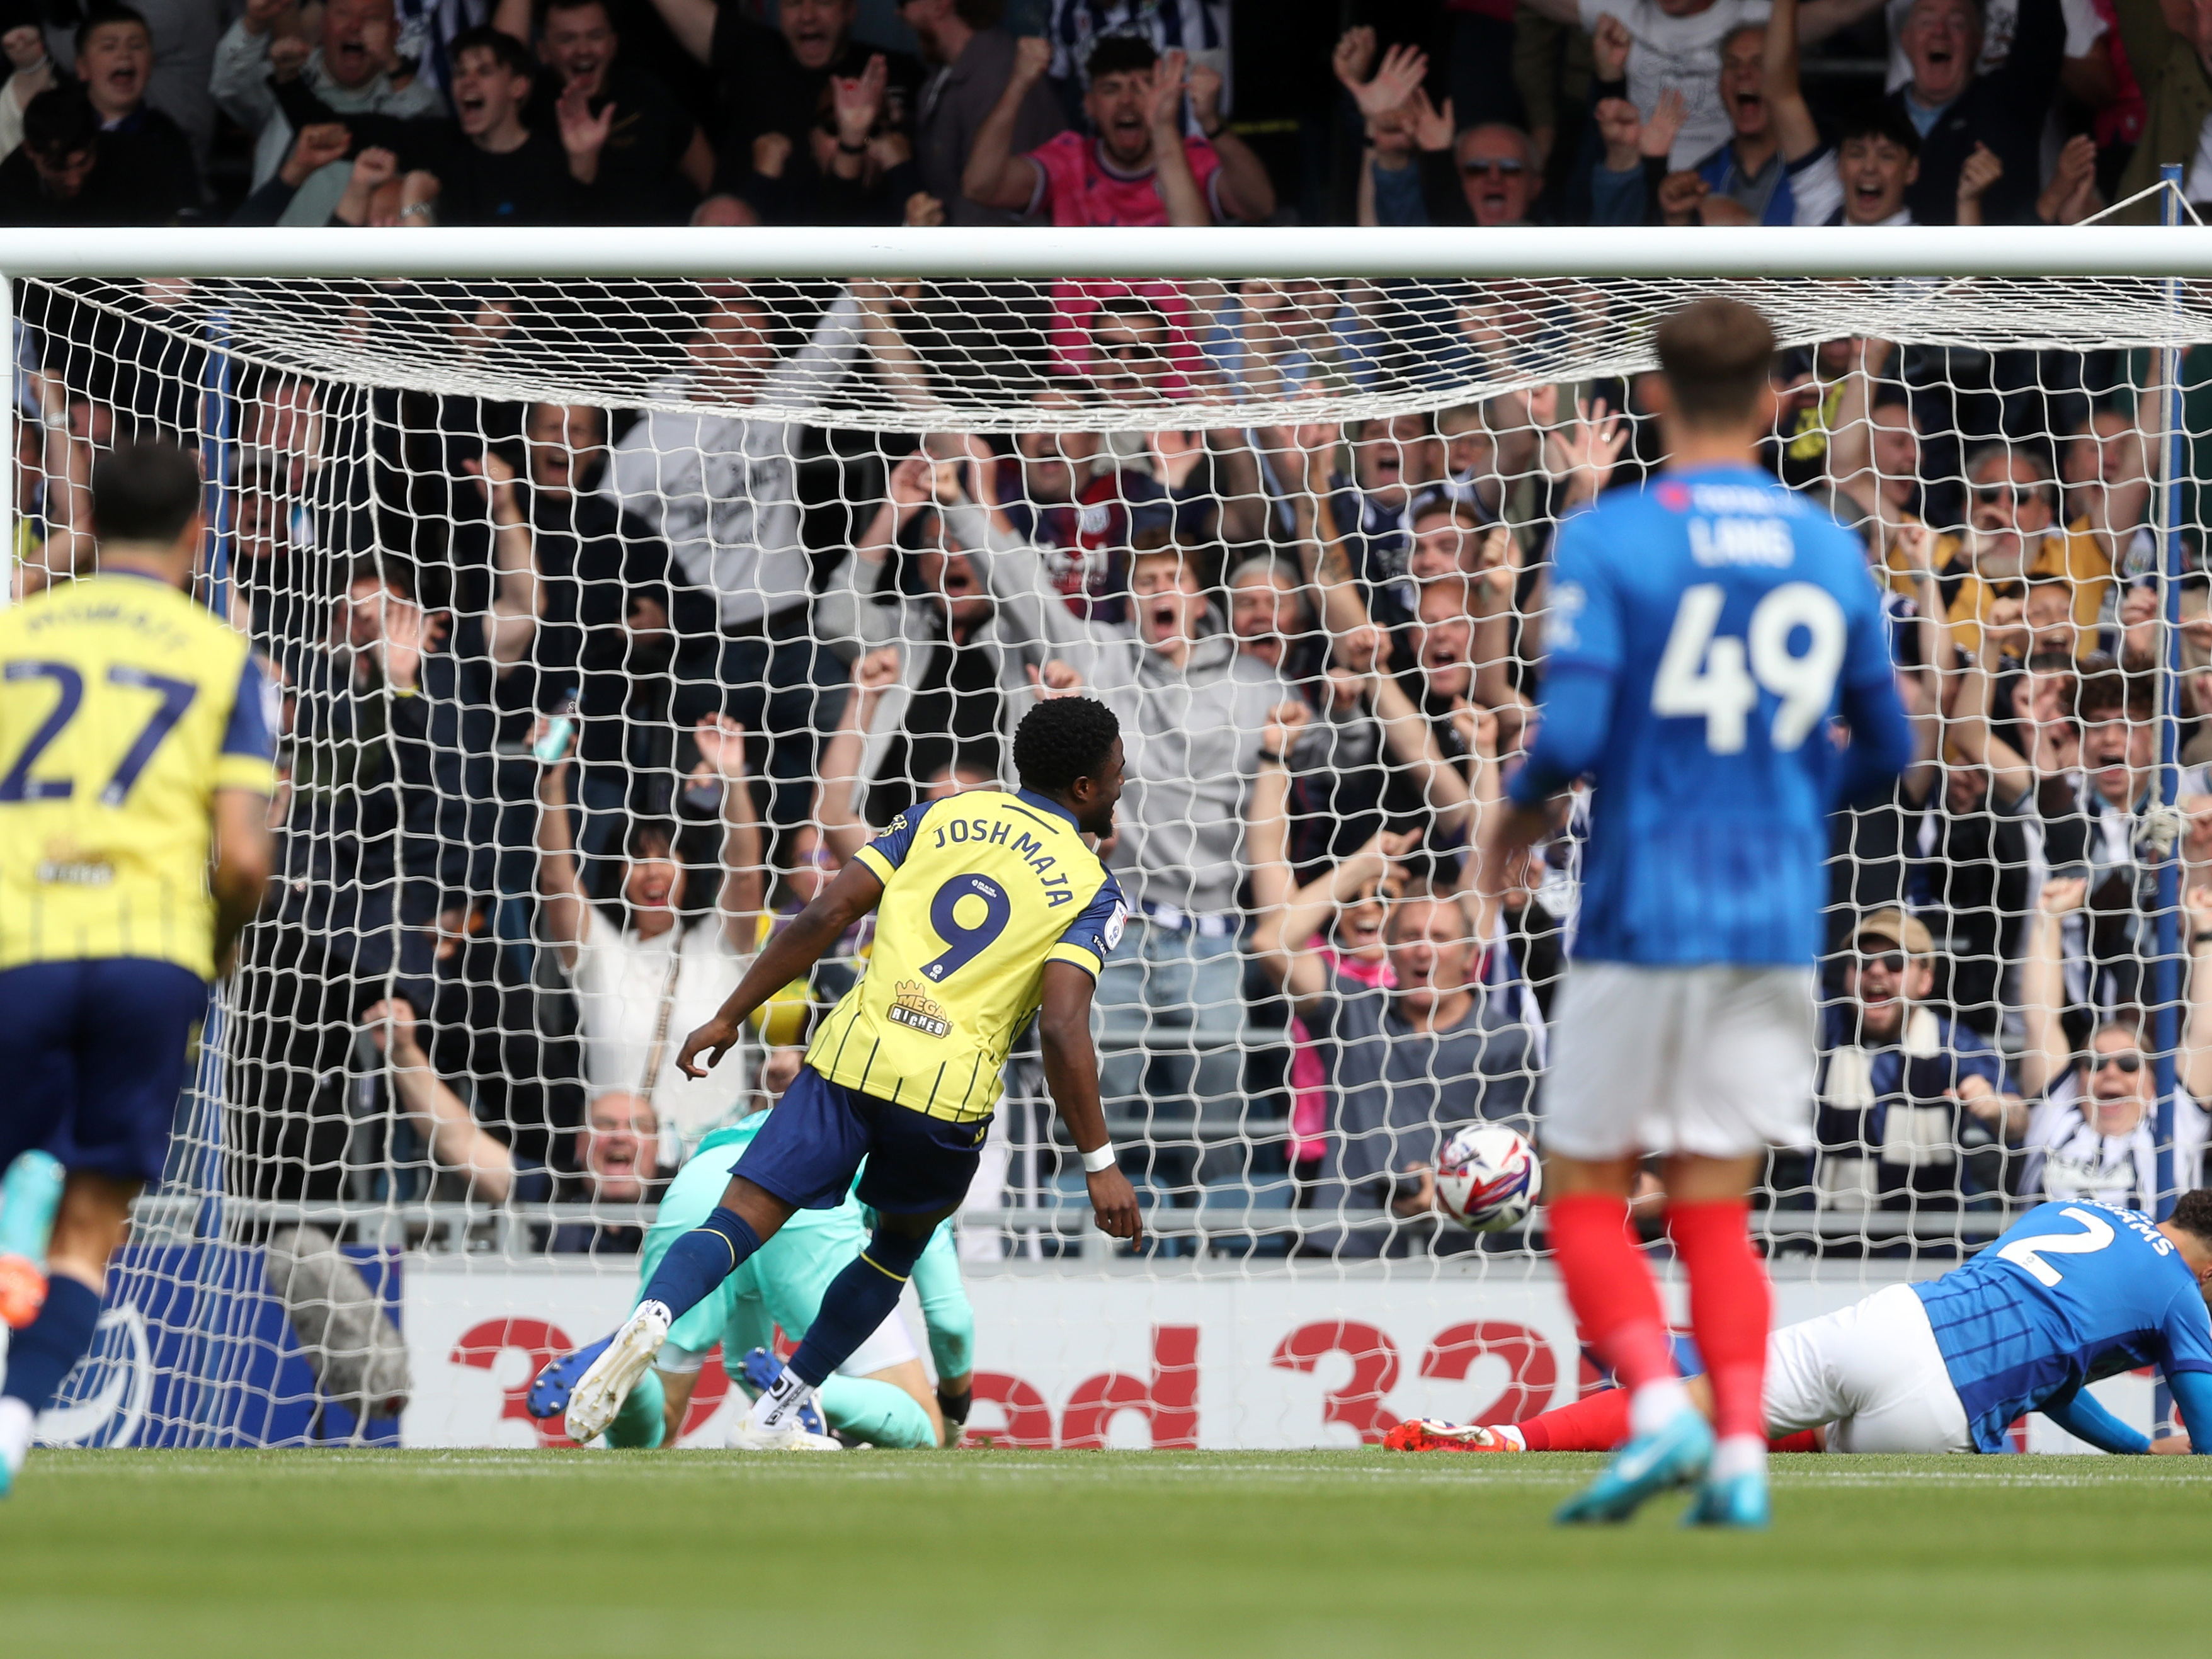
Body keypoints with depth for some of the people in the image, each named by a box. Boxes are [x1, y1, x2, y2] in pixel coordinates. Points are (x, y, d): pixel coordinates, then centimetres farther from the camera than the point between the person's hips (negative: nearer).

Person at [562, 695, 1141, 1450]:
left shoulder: (940, 817, 13)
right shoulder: (1091, 889, 4)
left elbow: (825, 916, 6)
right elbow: (1062, 1029, -10)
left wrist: (729, 1018, 12)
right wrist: (1101, 1164, -7)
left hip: (855, 1049, 1)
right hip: (952, 1090, -1)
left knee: (743, 1218, -5)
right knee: (899, 1245, 25)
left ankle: (652, 1316, -36)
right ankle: (777, 1415, 24)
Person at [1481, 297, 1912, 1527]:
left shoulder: (1608, 540, -7)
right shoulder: (1831, 551, 7)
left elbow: (1573, 733, -15)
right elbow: (1886, 752, 12)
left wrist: (1521, 809, 5)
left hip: (1645, 908, -4)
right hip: (1779, 920, 4)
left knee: (1587, 1192, 5)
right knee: (1715, 1207, 7)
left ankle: (1661, 1401, -16)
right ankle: (1741, 1450, -7)